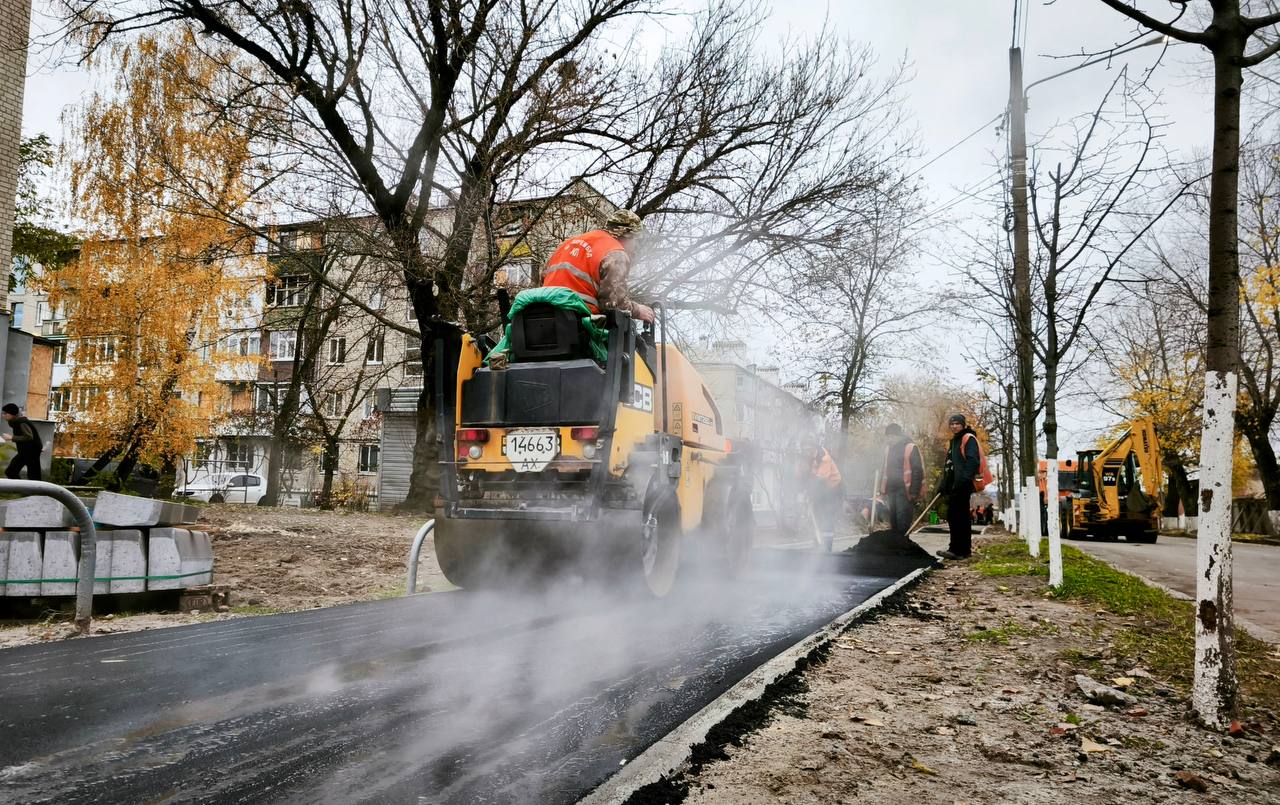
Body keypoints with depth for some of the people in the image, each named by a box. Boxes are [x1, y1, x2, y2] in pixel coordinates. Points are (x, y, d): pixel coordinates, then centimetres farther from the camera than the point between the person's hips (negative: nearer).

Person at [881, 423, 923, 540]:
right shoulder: (888, 448, 13)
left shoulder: (910, 447, -7)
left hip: (905, 490, -7)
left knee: (903, 521, -8)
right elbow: (883, 469, 20)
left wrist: (914, 491, -14)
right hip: (891, 490, 7)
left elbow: (918, 470, -10)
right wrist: (882, 489, 14)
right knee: (893, 521, 11)